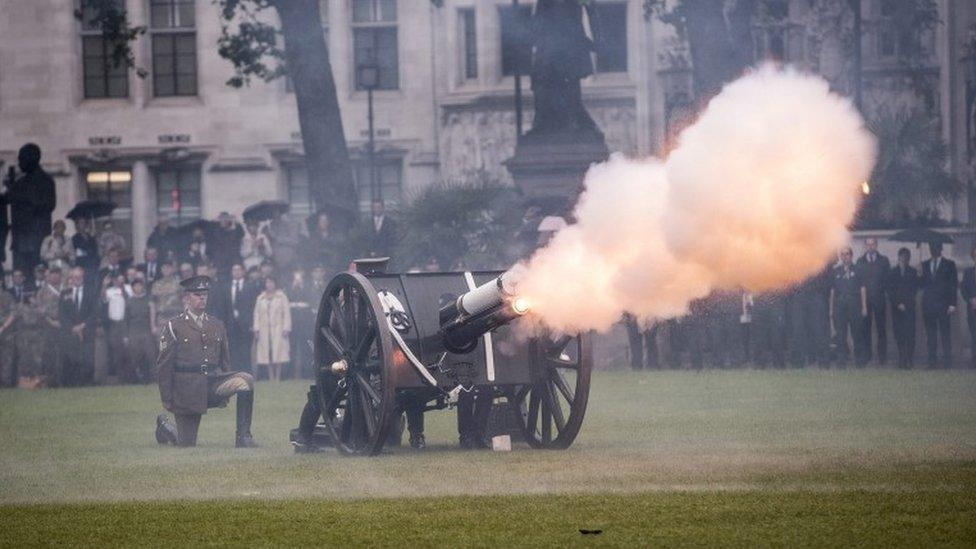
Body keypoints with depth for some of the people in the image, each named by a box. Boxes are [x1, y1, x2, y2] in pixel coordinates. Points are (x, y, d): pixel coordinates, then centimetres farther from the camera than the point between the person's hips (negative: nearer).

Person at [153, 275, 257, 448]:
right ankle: (164, 425, 34)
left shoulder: (217, 326, 13)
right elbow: (163, 365, -2)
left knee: (246, 380, -26)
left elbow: (224, 360, 20)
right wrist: (166, 399, -6)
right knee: (186, 444, -1)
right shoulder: (173, 327, -1)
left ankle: (243, 436, -24)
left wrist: (226, 391, 15)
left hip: (213, 380, 4)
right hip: (187, 387, -4)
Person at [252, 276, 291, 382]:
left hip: (278, 329, -2)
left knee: (278, 354, -8)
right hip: (264, 330, 2)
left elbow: (286, 314, 3)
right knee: (267, 355, -4)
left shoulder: (281, 297, 8)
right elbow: (257, 314, 12)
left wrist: (286, 329, -7)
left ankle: (277, 378, -7)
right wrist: (256, 329, 1)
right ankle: (271, 378, -3)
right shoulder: (260, 298, 15)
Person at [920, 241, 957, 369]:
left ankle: (947, 362, -4)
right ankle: (932, 361, 5)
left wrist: (952, 303, -7)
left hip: (944, 304, -3)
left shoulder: (949, 264, 5)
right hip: (928, 304, 3)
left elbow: (954, 284, 1)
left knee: (945, 333, -4)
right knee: (931, 334, 3)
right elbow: (923, 284, 13)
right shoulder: (925, 265, 15)